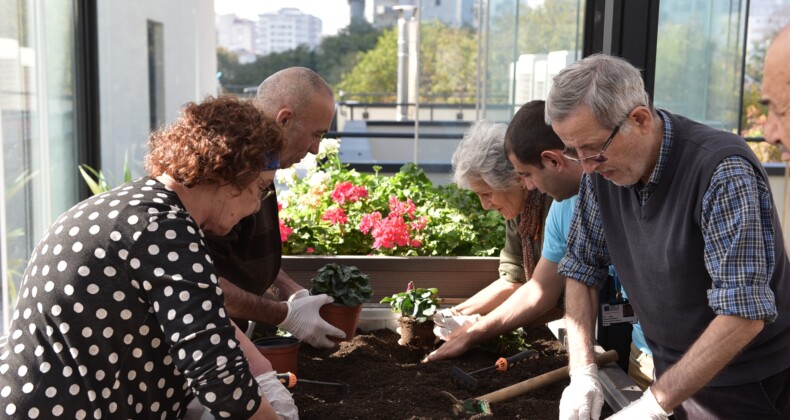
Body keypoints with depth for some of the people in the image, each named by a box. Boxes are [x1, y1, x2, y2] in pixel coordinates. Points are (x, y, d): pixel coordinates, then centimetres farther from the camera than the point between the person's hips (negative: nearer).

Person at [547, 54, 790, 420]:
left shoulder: (724, 171, -27)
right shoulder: (602, 171, -8)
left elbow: (744, 315, -30)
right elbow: (582, 268, 0)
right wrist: (582, 371, -11)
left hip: (752, 388, -5)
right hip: (675, 375, 5)